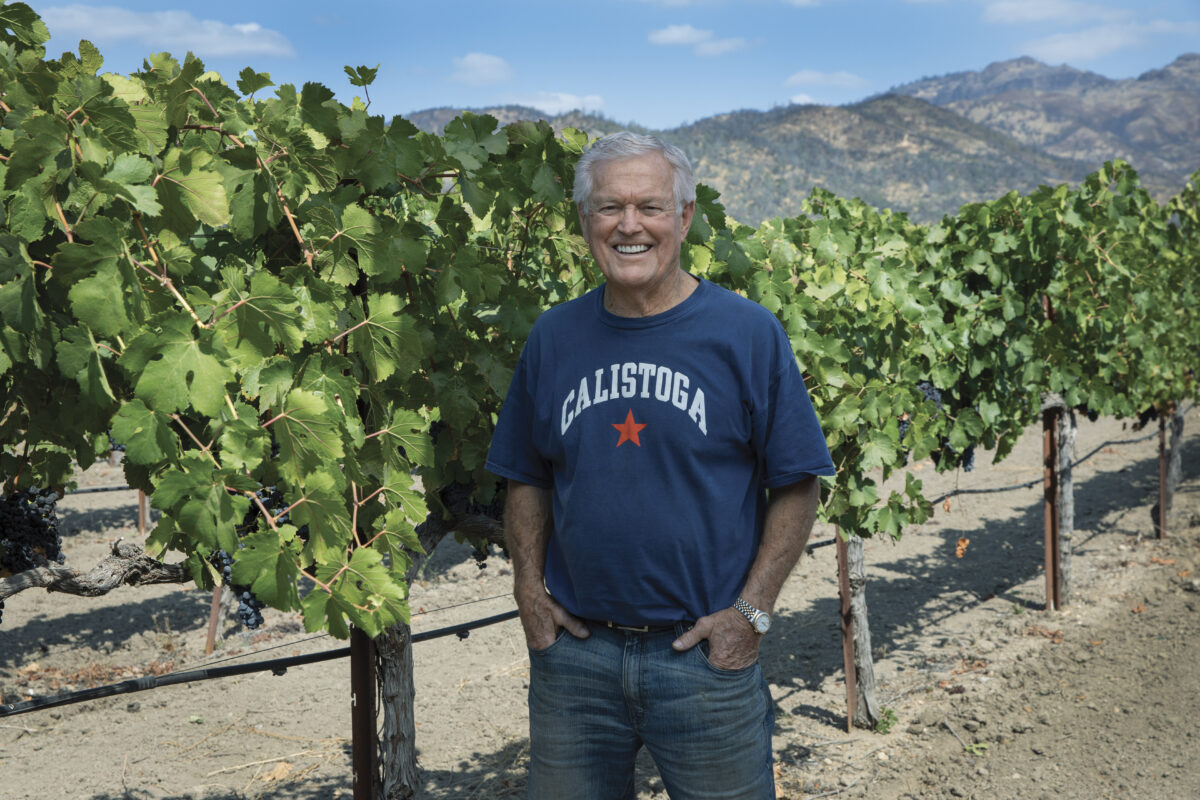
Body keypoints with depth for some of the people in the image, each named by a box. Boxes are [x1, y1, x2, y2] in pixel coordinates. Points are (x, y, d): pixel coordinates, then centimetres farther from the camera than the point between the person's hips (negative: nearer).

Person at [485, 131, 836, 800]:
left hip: (706, 656, -3)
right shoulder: (553, 338, 4)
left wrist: (752, 611, -10)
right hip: (572, 654, 3)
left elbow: (796, 486, -4)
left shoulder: (749, 334, -6)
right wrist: (529, 584, 1)